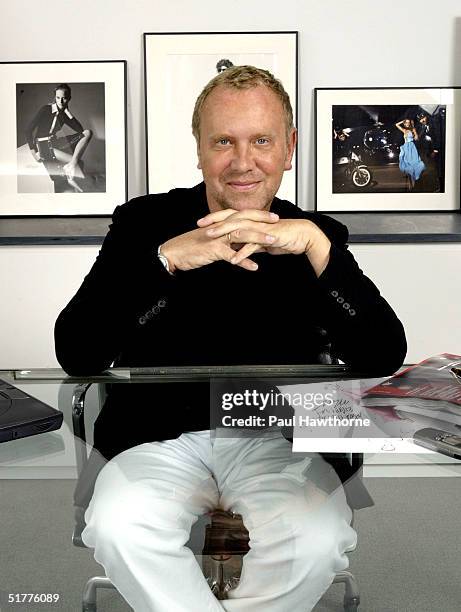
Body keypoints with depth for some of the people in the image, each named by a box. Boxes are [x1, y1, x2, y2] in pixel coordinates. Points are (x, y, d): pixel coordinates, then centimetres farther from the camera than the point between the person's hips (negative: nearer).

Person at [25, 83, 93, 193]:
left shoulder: (63, 113, 5)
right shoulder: (46, 109, -12)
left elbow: (80, 129, -4)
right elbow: (28, 130, -12)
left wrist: (67, 111, -8)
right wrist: (33, 152, -17)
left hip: (54, 142, 7)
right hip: (43, 146, -7)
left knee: (88, 132, -12)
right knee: (79, 163, -25)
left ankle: (71, 164, -24)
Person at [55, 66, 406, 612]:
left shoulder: (315, 236, 3)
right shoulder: (143, 222, 1)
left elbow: (384, 358, -9)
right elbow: (75, 354, -11)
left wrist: (318, 247, -22)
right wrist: (169, 258, -23)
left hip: (278, 438, 1)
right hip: (159, 438, 0)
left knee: (318, 541, -26)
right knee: (116, 527, -28)